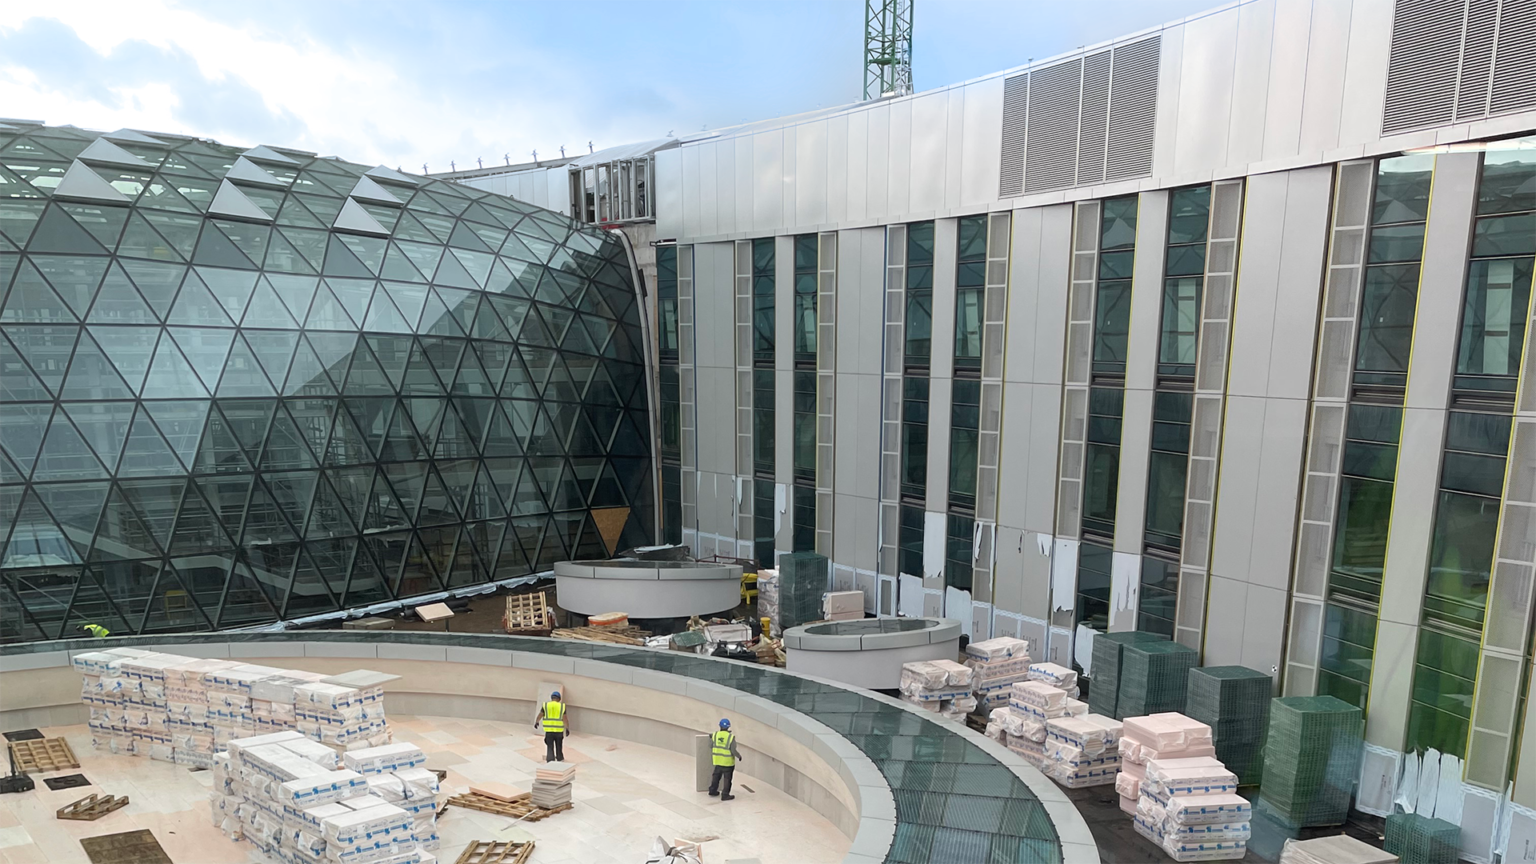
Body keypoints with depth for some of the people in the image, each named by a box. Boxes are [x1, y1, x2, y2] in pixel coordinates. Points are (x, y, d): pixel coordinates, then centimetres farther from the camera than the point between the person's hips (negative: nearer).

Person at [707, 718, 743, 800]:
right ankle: (725, 795, 13)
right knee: (727, 778, 10)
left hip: (718, 761, 4)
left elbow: (710, 746, 5)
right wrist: (739, 756, 0)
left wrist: (710, 738, 22)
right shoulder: (731, 737, -18)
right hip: (728, 762, -4)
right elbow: (733, 750, -17)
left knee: (716, 776, 23)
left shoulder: (715, 735, -7)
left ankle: (712, 791, 35)